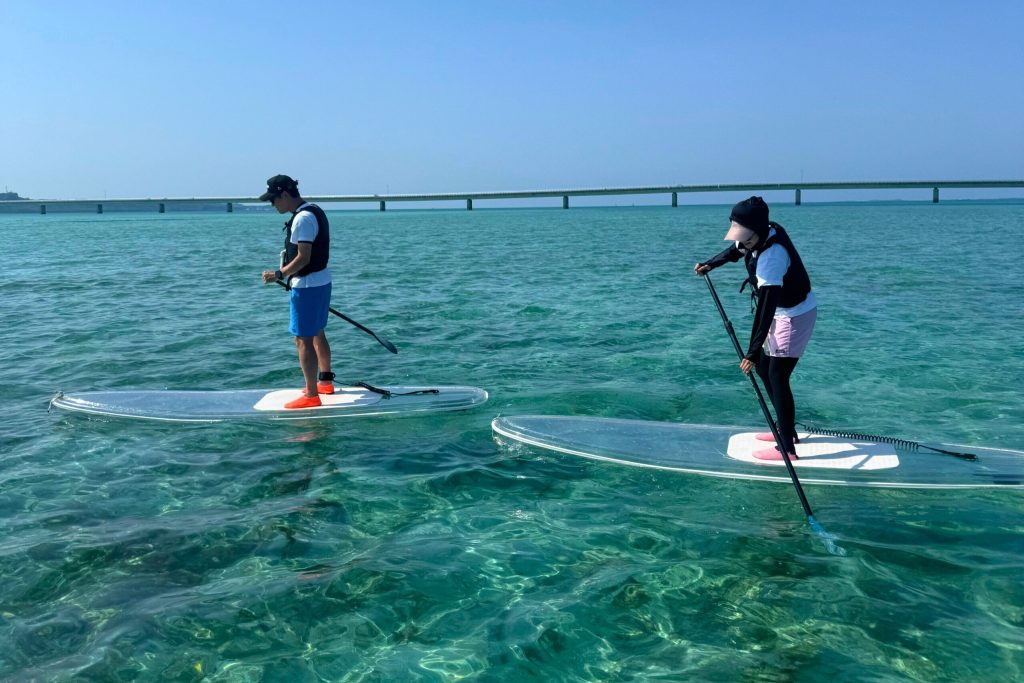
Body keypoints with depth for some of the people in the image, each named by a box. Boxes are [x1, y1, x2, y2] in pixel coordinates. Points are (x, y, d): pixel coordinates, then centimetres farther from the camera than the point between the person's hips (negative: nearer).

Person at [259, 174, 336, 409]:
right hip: (321, 280, 10)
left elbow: (303, 258, -24)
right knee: (317, 334, 21)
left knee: (303, 339, -6)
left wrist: (279, 275, -18)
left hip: (308, 286, -10)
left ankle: (312, 395, -3)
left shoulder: (303, 219, -19)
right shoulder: (316, 212, 12)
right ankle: (325, 381, 34)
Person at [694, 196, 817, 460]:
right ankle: (786, 429, 27)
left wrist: (752, 352, -39)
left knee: (777, 377, -10)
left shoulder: (772, 256, -34)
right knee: (763, 367, 14)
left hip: (795, 315, -9)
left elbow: (766, 307, -37)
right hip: (780, 311, 9)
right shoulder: (767, 231, -7)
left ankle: (787, 447, -4)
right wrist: (710, 264, 1)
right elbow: (736, 250, 16)